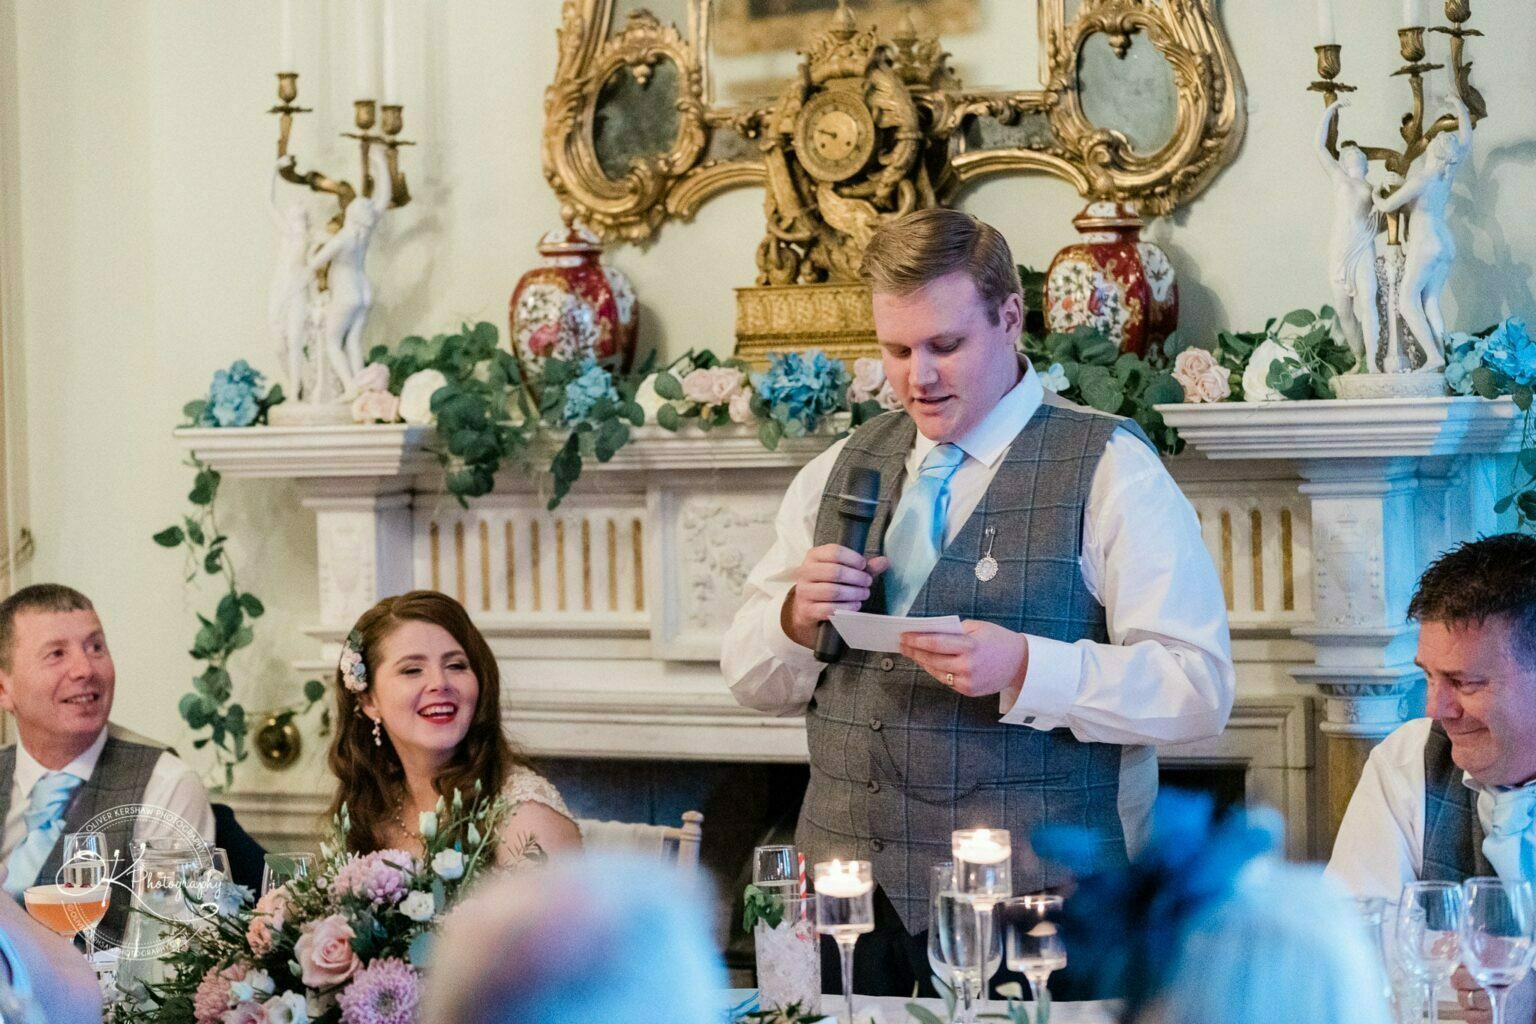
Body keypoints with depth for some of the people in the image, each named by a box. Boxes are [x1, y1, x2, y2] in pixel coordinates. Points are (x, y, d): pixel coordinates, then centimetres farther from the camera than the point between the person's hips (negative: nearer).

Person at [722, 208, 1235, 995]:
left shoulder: (1110, 470, -4)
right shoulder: (836, 472, 13)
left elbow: (1200, 688, -11)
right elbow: (751, 679, 16)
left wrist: (1023, 669, -24)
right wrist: (798, 617, -6)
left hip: (1030, 904, -4)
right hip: (849, 896, 5)